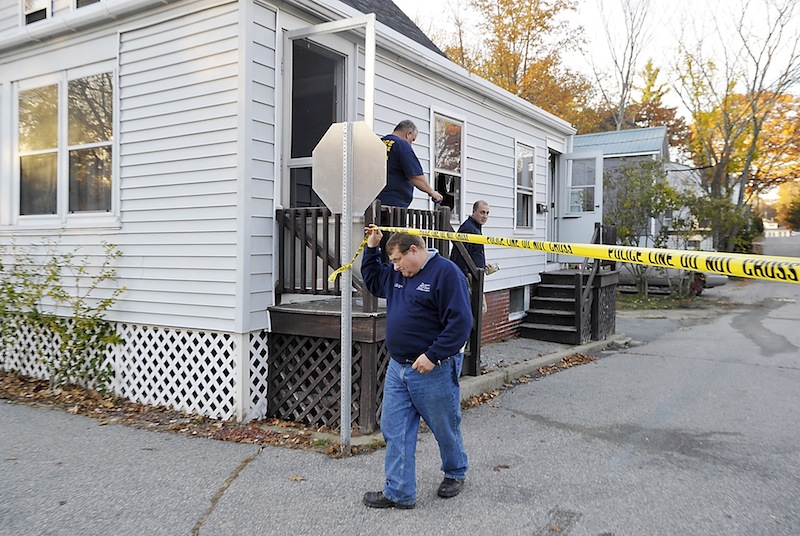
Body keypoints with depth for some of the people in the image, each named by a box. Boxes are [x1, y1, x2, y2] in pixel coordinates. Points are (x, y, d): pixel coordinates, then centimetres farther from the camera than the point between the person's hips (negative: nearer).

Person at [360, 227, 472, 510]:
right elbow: (372, 280, 28)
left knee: (445, 428, 13)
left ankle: (455, 473, 38)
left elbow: (460, 321, -20)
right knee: (394, 431, 6)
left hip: (433, 370, -7)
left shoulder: (446, 272, -15)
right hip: (397, 367, 7)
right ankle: (399, 492, 15)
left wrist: (433, 356, -23)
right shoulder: (396, 274, 9)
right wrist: (372, 247, 14)